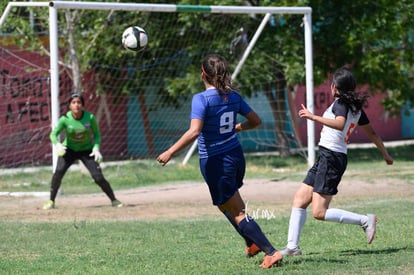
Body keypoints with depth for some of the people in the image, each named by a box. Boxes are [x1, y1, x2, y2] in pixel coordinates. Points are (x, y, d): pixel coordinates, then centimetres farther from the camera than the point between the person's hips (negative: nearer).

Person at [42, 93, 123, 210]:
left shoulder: (90, 118, -19)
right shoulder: (65, 119, -20)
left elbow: (97, 134, -6)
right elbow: (54, 134, -24)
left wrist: (96, 148, -21)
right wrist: (57, 144, -45)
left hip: (87, 150, 0)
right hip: (69, 150, 0)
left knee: (98, 177, -10)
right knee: (58, 172, -21)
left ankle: (114, 200, 9)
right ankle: (51, 201, -8)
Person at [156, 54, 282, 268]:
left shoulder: (202, 99, -18)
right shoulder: (233, 97, 2)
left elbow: (194, 132, -28)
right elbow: (255, 121, 9)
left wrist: (170, 152, -23)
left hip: (215, 162, -7)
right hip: (235, 156, 7)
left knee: (237, 213, 1)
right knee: (226, 204, 30)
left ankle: (271, 253, -3)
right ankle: (253, 243, 29)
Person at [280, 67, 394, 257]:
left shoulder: (340, 104, -11)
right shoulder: (356, 108, 15)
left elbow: (340, 124, -32)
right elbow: (372, 133, 24)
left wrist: (313, 117, -36)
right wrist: (386, 155, 34)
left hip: (331, 157, -10)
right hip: (326, 158, 10)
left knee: (319, 212, -12)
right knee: (300, 199, 8)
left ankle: (365, 220, -8)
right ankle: (292, 247, 6)